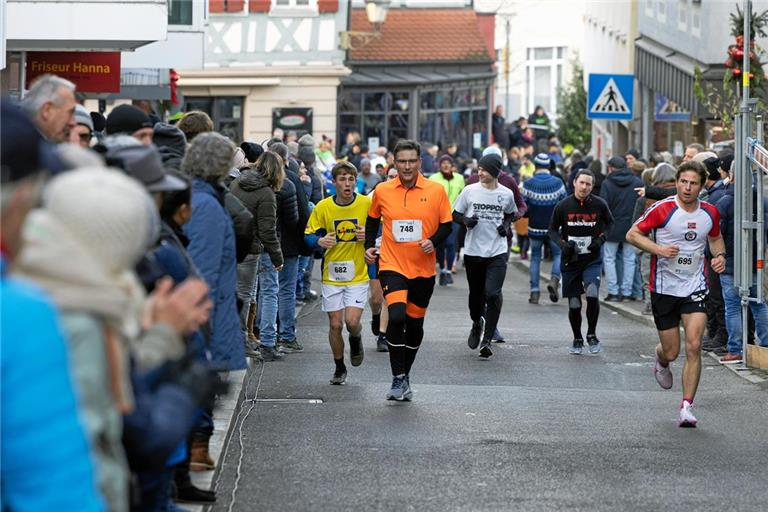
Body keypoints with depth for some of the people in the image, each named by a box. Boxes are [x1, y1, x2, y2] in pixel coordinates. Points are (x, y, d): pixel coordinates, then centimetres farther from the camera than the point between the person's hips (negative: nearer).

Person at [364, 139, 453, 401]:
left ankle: (405, 373, 31)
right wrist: (369, 246, 4)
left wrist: (434, 241, -14)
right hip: (392, 265, -1)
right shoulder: (382, 191, 0)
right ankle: (398, 379, -12)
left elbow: (446, 225, 4)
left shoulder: (436, 191, -3)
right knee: (396, 317, -21)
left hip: (424, 269, 1)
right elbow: (373, 220, 16)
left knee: (415, 323, 10)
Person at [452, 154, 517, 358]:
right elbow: (455, 214, 7)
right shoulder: (470, 190, -2)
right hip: (473, 250, 1)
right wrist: (466, 221, -13)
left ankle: (487, 340, -10)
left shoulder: (506, 194, 0)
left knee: (493, 294, -15)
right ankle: (477, 324, 44)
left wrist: (506, 225, 0)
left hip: (497, 252, -1)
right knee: (476, 293, 14)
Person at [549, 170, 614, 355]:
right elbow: (553, 230, 7)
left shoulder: (599, 205, -4)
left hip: (592, 259, -1)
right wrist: (562, 244, -11)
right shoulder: (563, 206, -4)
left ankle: (592, 335, 2)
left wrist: (601, 239, -3)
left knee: (592, 295, -20)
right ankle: (577, 339, 27)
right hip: (570, 261, 1)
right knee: (574, 304, 4)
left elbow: (610, 223, 14)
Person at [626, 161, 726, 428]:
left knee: (694, 346, -14)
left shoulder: (710, 213, 1)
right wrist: (659, 249, -20)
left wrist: (720, 255, 0)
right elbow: (632, 234, -6)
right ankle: (661, 360, 45)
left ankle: (686, 407, -8)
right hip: (664, 287, -2)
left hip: (695, 288, 2)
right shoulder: (662, 209, -11)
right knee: (671, 352, 5)